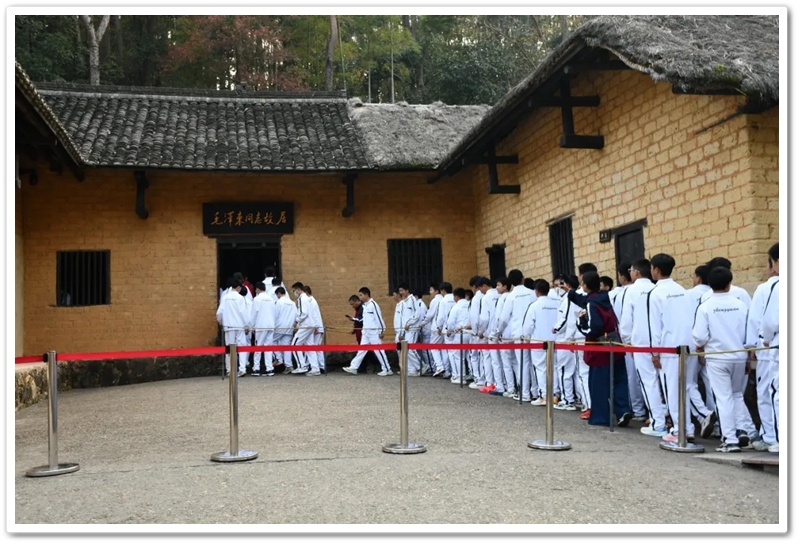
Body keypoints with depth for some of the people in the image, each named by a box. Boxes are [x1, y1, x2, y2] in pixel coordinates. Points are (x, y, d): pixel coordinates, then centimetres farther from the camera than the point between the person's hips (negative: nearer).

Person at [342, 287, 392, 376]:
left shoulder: (373, 304, -15)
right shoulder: (364, 305, 12)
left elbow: (379, 318, -15)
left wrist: (382, 331, -15)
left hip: (374, 332, -8)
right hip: (366, 332, 8)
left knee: (378, 350, -3)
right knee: (362, 350, 9)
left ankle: (387, 369, 4)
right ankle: (353, 367, 10)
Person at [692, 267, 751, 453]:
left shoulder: (705, 307, -11)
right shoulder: (740, 305, -4)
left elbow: (700, 336, -13)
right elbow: (749, 332, 1)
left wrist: (700, 346, 9)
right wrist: (748, 354, 17)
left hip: (716, 357, -3)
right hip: (738, 356, 3)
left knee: (724, 398, 2)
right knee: (737, 395, 22)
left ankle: (730, 439, 2)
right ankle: (743, 430, 19)